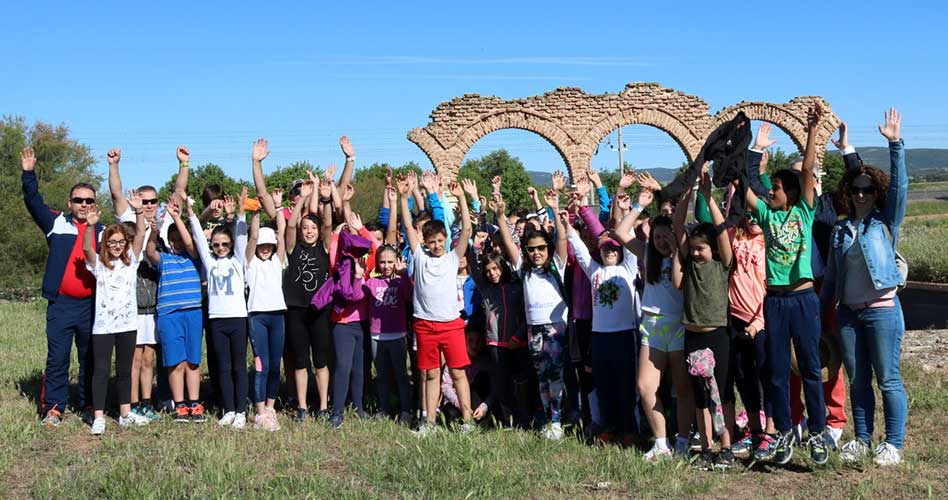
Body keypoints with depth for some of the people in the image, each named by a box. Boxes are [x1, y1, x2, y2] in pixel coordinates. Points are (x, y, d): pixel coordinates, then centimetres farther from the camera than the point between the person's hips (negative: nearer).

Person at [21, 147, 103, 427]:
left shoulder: (102, 231, 12)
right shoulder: (56, 223, 7)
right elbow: (33, 202, -2)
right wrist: (29, 174, -12)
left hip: (92, 305, 2)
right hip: (61, 304, -2)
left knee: (90, 359, 9)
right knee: (57, 358, -2)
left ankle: (90, 406, 20)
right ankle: (53, 408, 6)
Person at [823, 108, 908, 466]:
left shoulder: (886, 221, 0)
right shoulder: (841, 230, 11)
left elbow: (899, 186, -15)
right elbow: (832, 274, 15)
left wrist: (895, 144, -23)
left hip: (882, 310, -4)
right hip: (848, 312, 5)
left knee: (888, 380, -1)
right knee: (858, 380, 11)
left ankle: (893, 444, 8)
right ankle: (861, 440, 21)